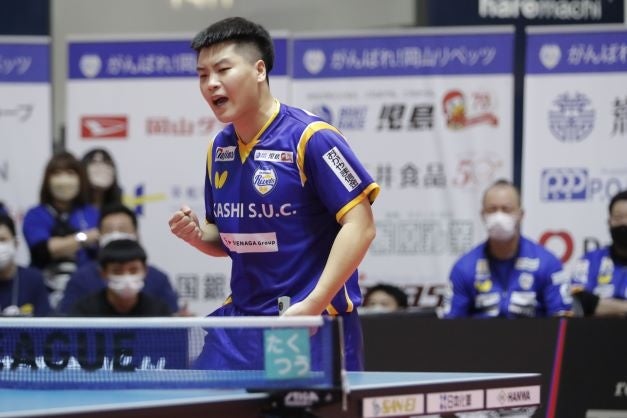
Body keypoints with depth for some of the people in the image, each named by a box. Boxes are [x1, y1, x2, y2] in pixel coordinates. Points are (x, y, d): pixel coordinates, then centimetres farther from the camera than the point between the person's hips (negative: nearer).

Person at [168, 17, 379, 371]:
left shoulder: (309, 137, -13)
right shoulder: (219, 149, 9)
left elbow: (360, 226, -17)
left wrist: (311, 306, -23)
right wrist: (198, 235, -3)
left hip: (314, 325, -7)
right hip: (240, 322, 7)